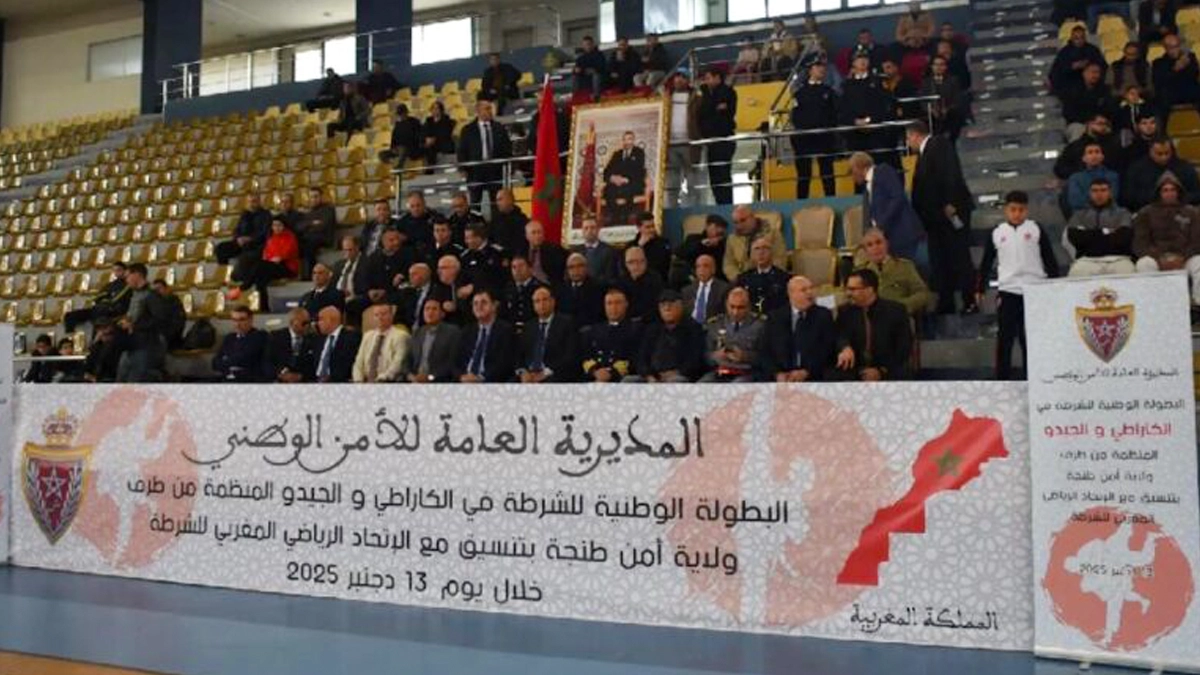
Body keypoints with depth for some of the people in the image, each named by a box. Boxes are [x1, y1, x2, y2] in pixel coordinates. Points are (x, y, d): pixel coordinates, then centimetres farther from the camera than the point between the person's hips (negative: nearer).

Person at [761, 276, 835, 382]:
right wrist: (777, 373, -10)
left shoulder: (823, 315, 9)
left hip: (813, 378, -1)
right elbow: (766, 352, 7)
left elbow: (828, 349, 1)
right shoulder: (775, 317, 12)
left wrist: (806, 372, -11)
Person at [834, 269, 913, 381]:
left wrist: (881, 371, -12)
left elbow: (904, 348, -2)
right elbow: (840, 337, -6)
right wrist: (846, 348, -30)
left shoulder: (896, 310, 1)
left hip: (890, 374, -1)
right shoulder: (846, 312, 8)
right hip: (855, 374, 1)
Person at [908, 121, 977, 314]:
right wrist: (923, 222, 17)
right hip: (935, 216, 9)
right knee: (939, 261, 6)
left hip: (951, 210, -9)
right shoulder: (923, 155, 21)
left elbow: (949, 173, -18)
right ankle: (945, 304, 9)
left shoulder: (940, 144, -4)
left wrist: (949, 203, -26)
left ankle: (970, 302, -4)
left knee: (960, 257, -7)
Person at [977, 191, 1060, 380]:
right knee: (1005, 336, 3)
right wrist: (980, 288, 10)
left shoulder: (1036, 229, 0)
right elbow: (987, 262, 10)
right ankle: (1003, 377, 9)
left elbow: (1049, 259, 3)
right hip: (1008, 290, 1)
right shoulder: (997, 233, 3)